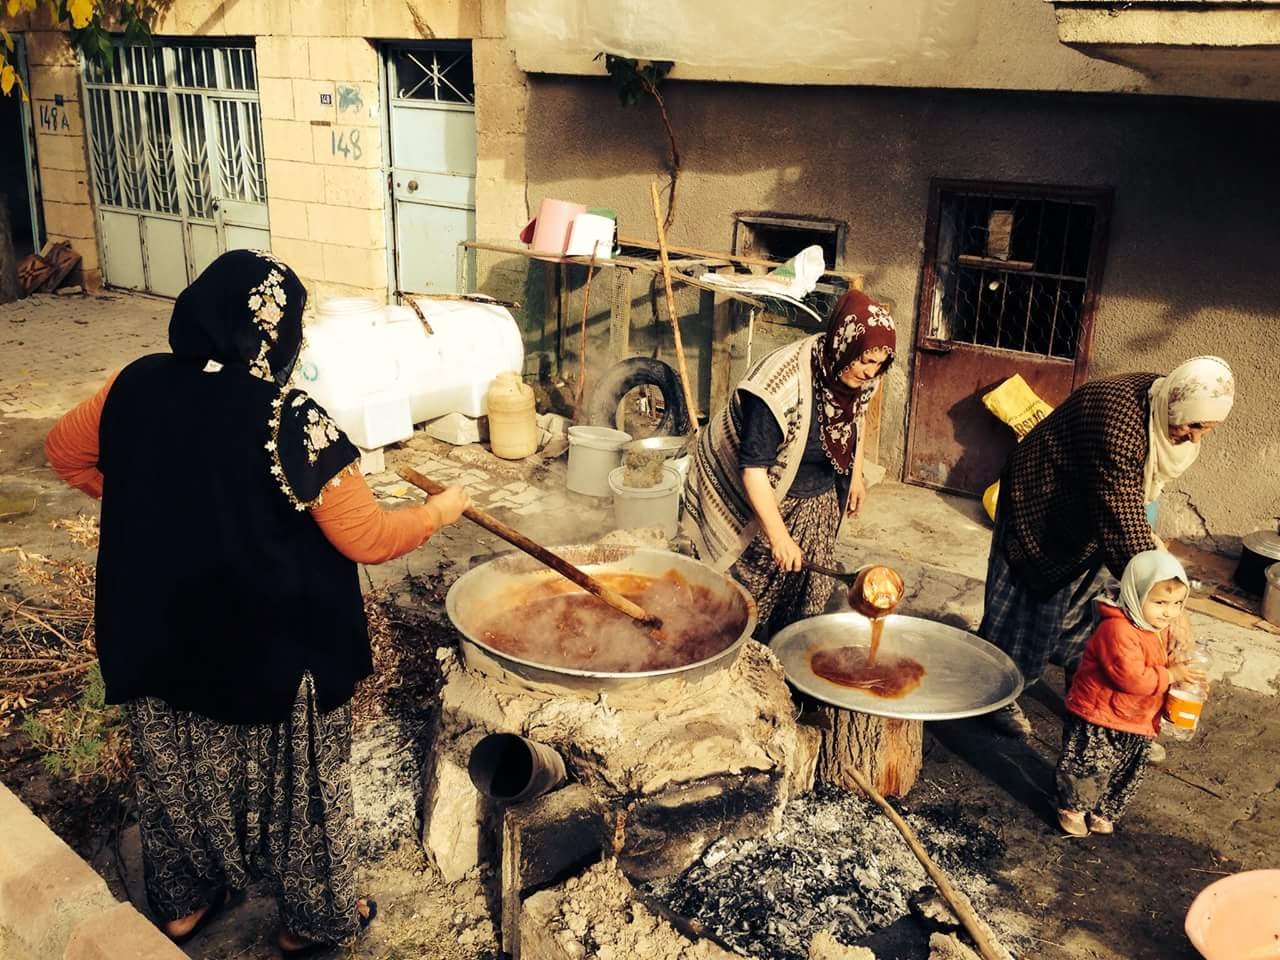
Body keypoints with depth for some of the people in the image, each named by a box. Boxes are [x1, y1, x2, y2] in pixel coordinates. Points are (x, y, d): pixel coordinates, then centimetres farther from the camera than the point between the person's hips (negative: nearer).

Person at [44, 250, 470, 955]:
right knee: (294, 781, 17)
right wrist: (439, 512, -3)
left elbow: (64, 452, 9)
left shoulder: (139, 385, -9)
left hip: (159, 641, 6)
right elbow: (368, 540, -20)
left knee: (178, 773, 26)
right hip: (273, 652, -5)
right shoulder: (292, 421, -25)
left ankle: (182, 902, 47)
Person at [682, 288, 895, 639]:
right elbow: (753, 468, -32)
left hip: (817, 503, 6)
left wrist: (855, 476, 18)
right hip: (760, 497, -6)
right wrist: (778, 535, -32)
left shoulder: (858, 376, -12)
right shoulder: (784, 382, -34)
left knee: (807, 596, 10)